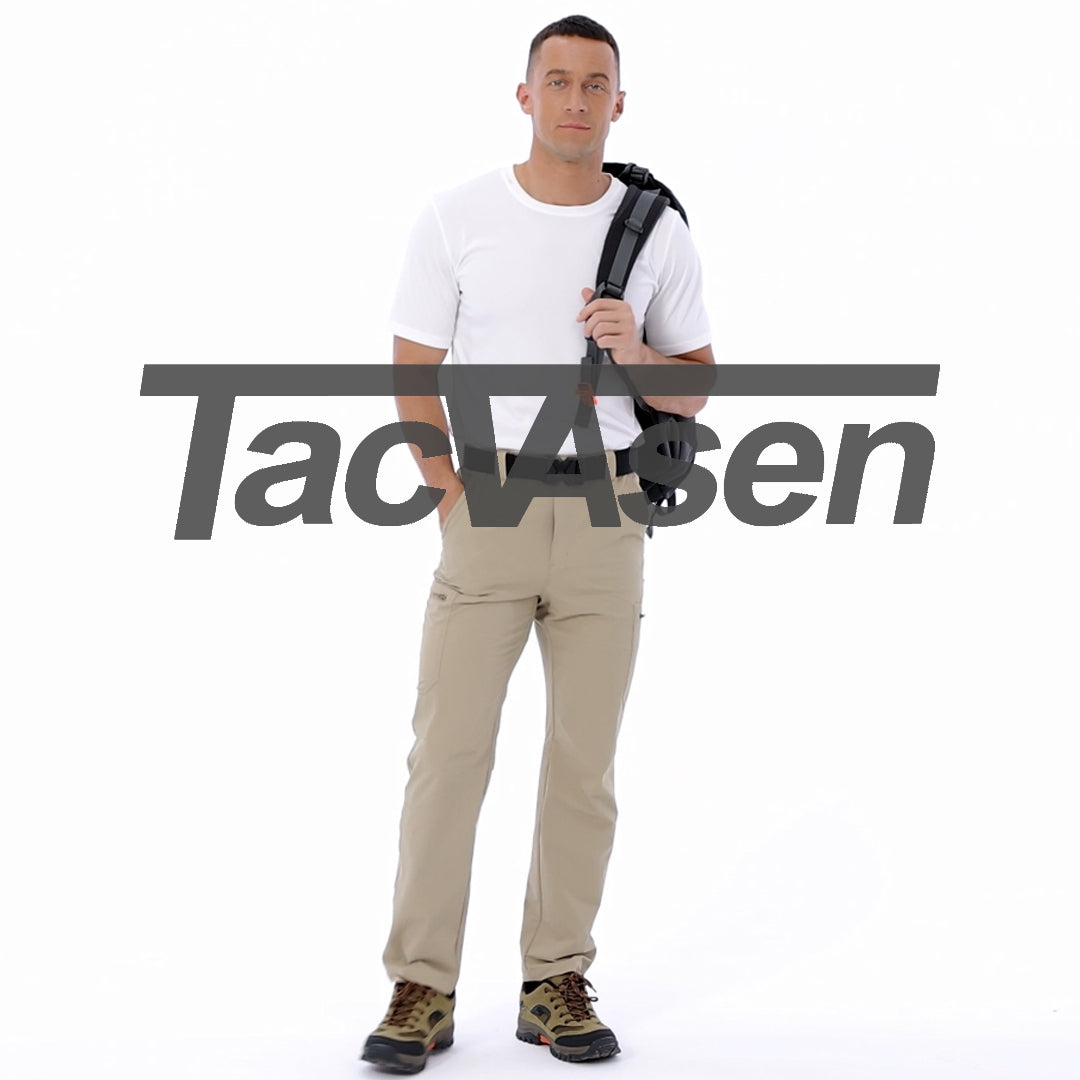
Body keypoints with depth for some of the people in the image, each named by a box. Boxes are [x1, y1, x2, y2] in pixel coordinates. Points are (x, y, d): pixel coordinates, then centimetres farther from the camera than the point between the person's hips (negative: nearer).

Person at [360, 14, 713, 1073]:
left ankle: (555, 984, 15)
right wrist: (453, 501, -7)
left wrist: (635, 352, -13)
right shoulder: (456, 219, -1)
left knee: (583, 757, 5)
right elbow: (414, 376, 3)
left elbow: (694, 390, 8)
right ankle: (422, 988, 3)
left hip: (606, 510, 2)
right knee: (448, 748, -5)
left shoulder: (658, 232, 3)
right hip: (489, 501, -1)